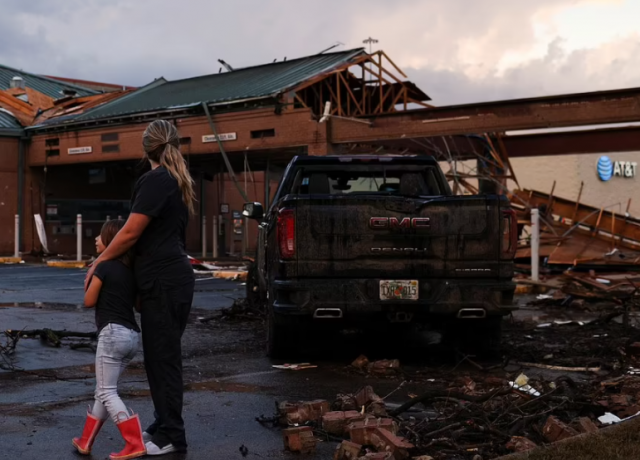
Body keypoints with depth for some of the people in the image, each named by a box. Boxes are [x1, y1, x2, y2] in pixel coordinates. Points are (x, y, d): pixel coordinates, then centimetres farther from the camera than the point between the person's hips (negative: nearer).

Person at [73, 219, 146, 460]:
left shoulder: (104, 267, -8)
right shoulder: (130, 270, 14)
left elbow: (89, 301, -1)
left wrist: (90, 278, 13)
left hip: (113, 333, -9)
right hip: (133, 335, 9)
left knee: (107, 392, -5)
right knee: (104, 390, 17)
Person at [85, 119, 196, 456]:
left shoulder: (155, 181, -13)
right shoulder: (178, 182, 16)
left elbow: (131, 233, -15)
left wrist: (99, 262, -2)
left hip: (163, 281, -9)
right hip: (171, 277, 9)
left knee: (162, 357, -4)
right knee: (161, 355, 14)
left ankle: (171, 436, 1)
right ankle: (164, 426, 22)